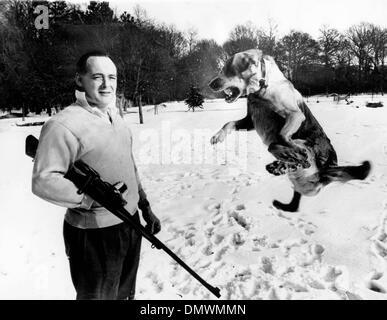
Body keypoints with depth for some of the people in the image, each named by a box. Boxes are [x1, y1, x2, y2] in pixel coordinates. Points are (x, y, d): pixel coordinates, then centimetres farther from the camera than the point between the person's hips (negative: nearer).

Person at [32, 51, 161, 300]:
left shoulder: (115, 117, 8)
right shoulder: (63, 125, -19)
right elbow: (43, 181, -22)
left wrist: (146, 208, 15)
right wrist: (91, 197, -32)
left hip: (131, 224, 8)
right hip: (94, 235, -7)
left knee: (125, 293, 27)